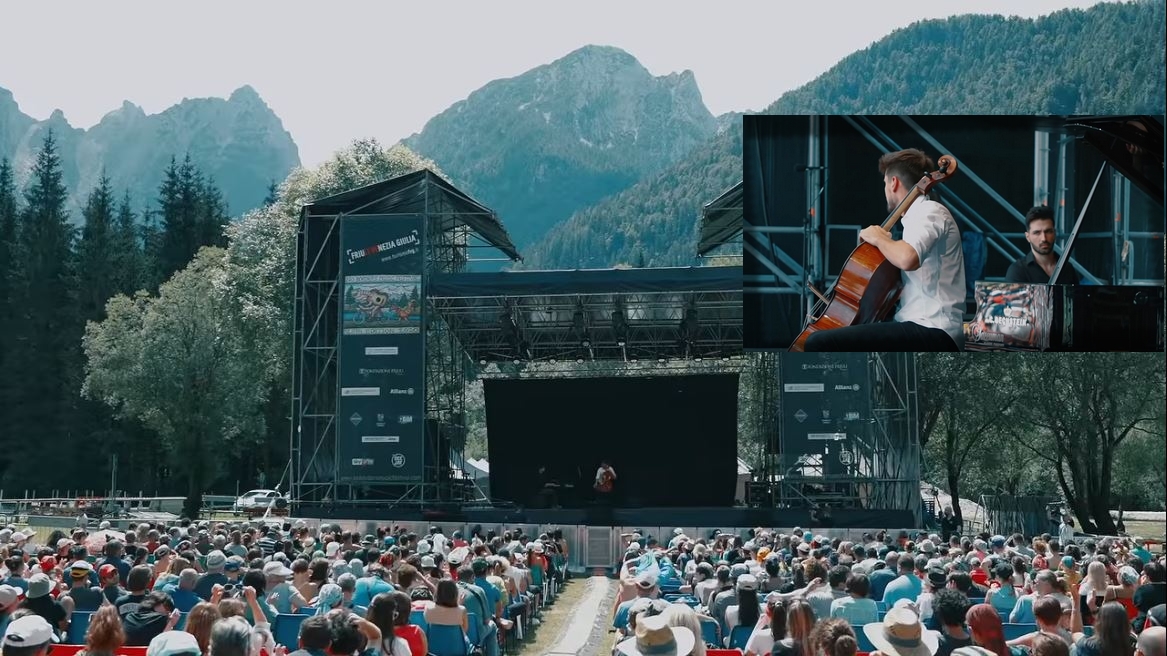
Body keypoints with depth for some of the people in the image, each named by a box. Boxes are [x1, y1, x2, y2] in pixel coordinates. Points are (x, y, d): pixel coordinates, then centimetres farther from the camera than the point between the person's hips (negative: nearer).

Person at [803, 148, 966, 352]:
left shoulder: (929, 212, -9)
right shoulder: (922, 214, 24)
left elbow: (907, 259, -29)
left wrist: (879, 238, -11)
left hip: (932, 334, -11)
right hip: (928, 331, 11)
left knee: (820, 344, -24)